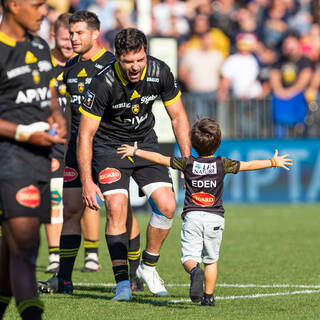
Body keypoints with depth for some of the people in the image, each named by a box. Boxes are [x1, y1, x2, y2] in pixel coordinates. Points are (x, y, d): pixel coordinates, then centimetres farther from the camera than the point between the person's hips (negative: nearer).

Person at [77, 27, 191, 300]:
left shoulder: (160, 72, -17)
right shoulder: (103, 83, -28)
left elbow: (178, 116, -2)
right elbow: (85, 134, -20)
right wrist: (87, 181, -24)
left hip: (145, 142, 4)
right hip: (109, 146, -3)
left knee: (167, 205, -11)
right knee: (117, 209, -19)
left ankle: (148, 267, 9)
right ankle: (122, 282, -13)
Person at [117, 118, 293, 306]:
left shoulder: (188, 163, 2)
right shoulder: (222, 164, 2)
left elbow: (160, 159, 8)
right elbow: (249, 165, 7)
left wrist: (135, 152, 20)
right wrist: (273, 162, 20)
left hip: (192, 216, -1)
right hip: (215, 218, 1)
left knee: (189, 258, -4)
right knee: (211, 259, 15)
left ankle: (195, 271, -36)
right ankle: (208, 296, 14)